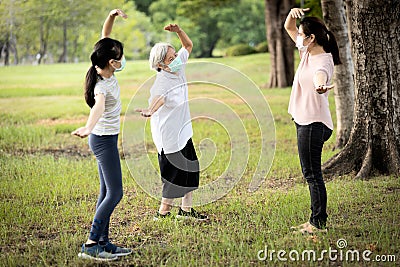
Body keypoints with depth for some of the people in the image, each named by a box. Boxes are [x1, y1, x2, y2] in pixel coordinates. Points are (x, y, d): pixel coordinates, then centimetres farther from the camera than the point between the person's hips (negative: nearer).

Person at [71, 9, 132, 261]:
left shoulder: (106, 71, -4)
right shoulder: (102, 86, -27)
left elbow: (105, 36, 4)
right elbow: (99, 105, -49)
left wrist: (112, 16, -11)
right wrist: (88, 128, -66)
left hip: (107, 138, 9)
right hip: (104, 140, -9)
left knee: (107, 192, 11)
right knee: (115, 193, -7)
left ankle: (104, 243, 17)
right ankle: (91, 244, -6)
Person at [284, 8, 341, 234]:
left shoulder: (323, 60, -19)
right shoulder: (307, 52, 8)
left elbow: (320, 75, -44)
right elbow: (288, 27, 19)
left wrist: (320, 86, -67)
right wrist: (292, 14, -2)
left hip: (314, 124, -10)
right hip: (305, 121, 10)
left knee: (312, 174, -5)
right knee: (311, 174, 15)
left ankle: (319, 223, 1)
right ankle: (316, 221, 24)